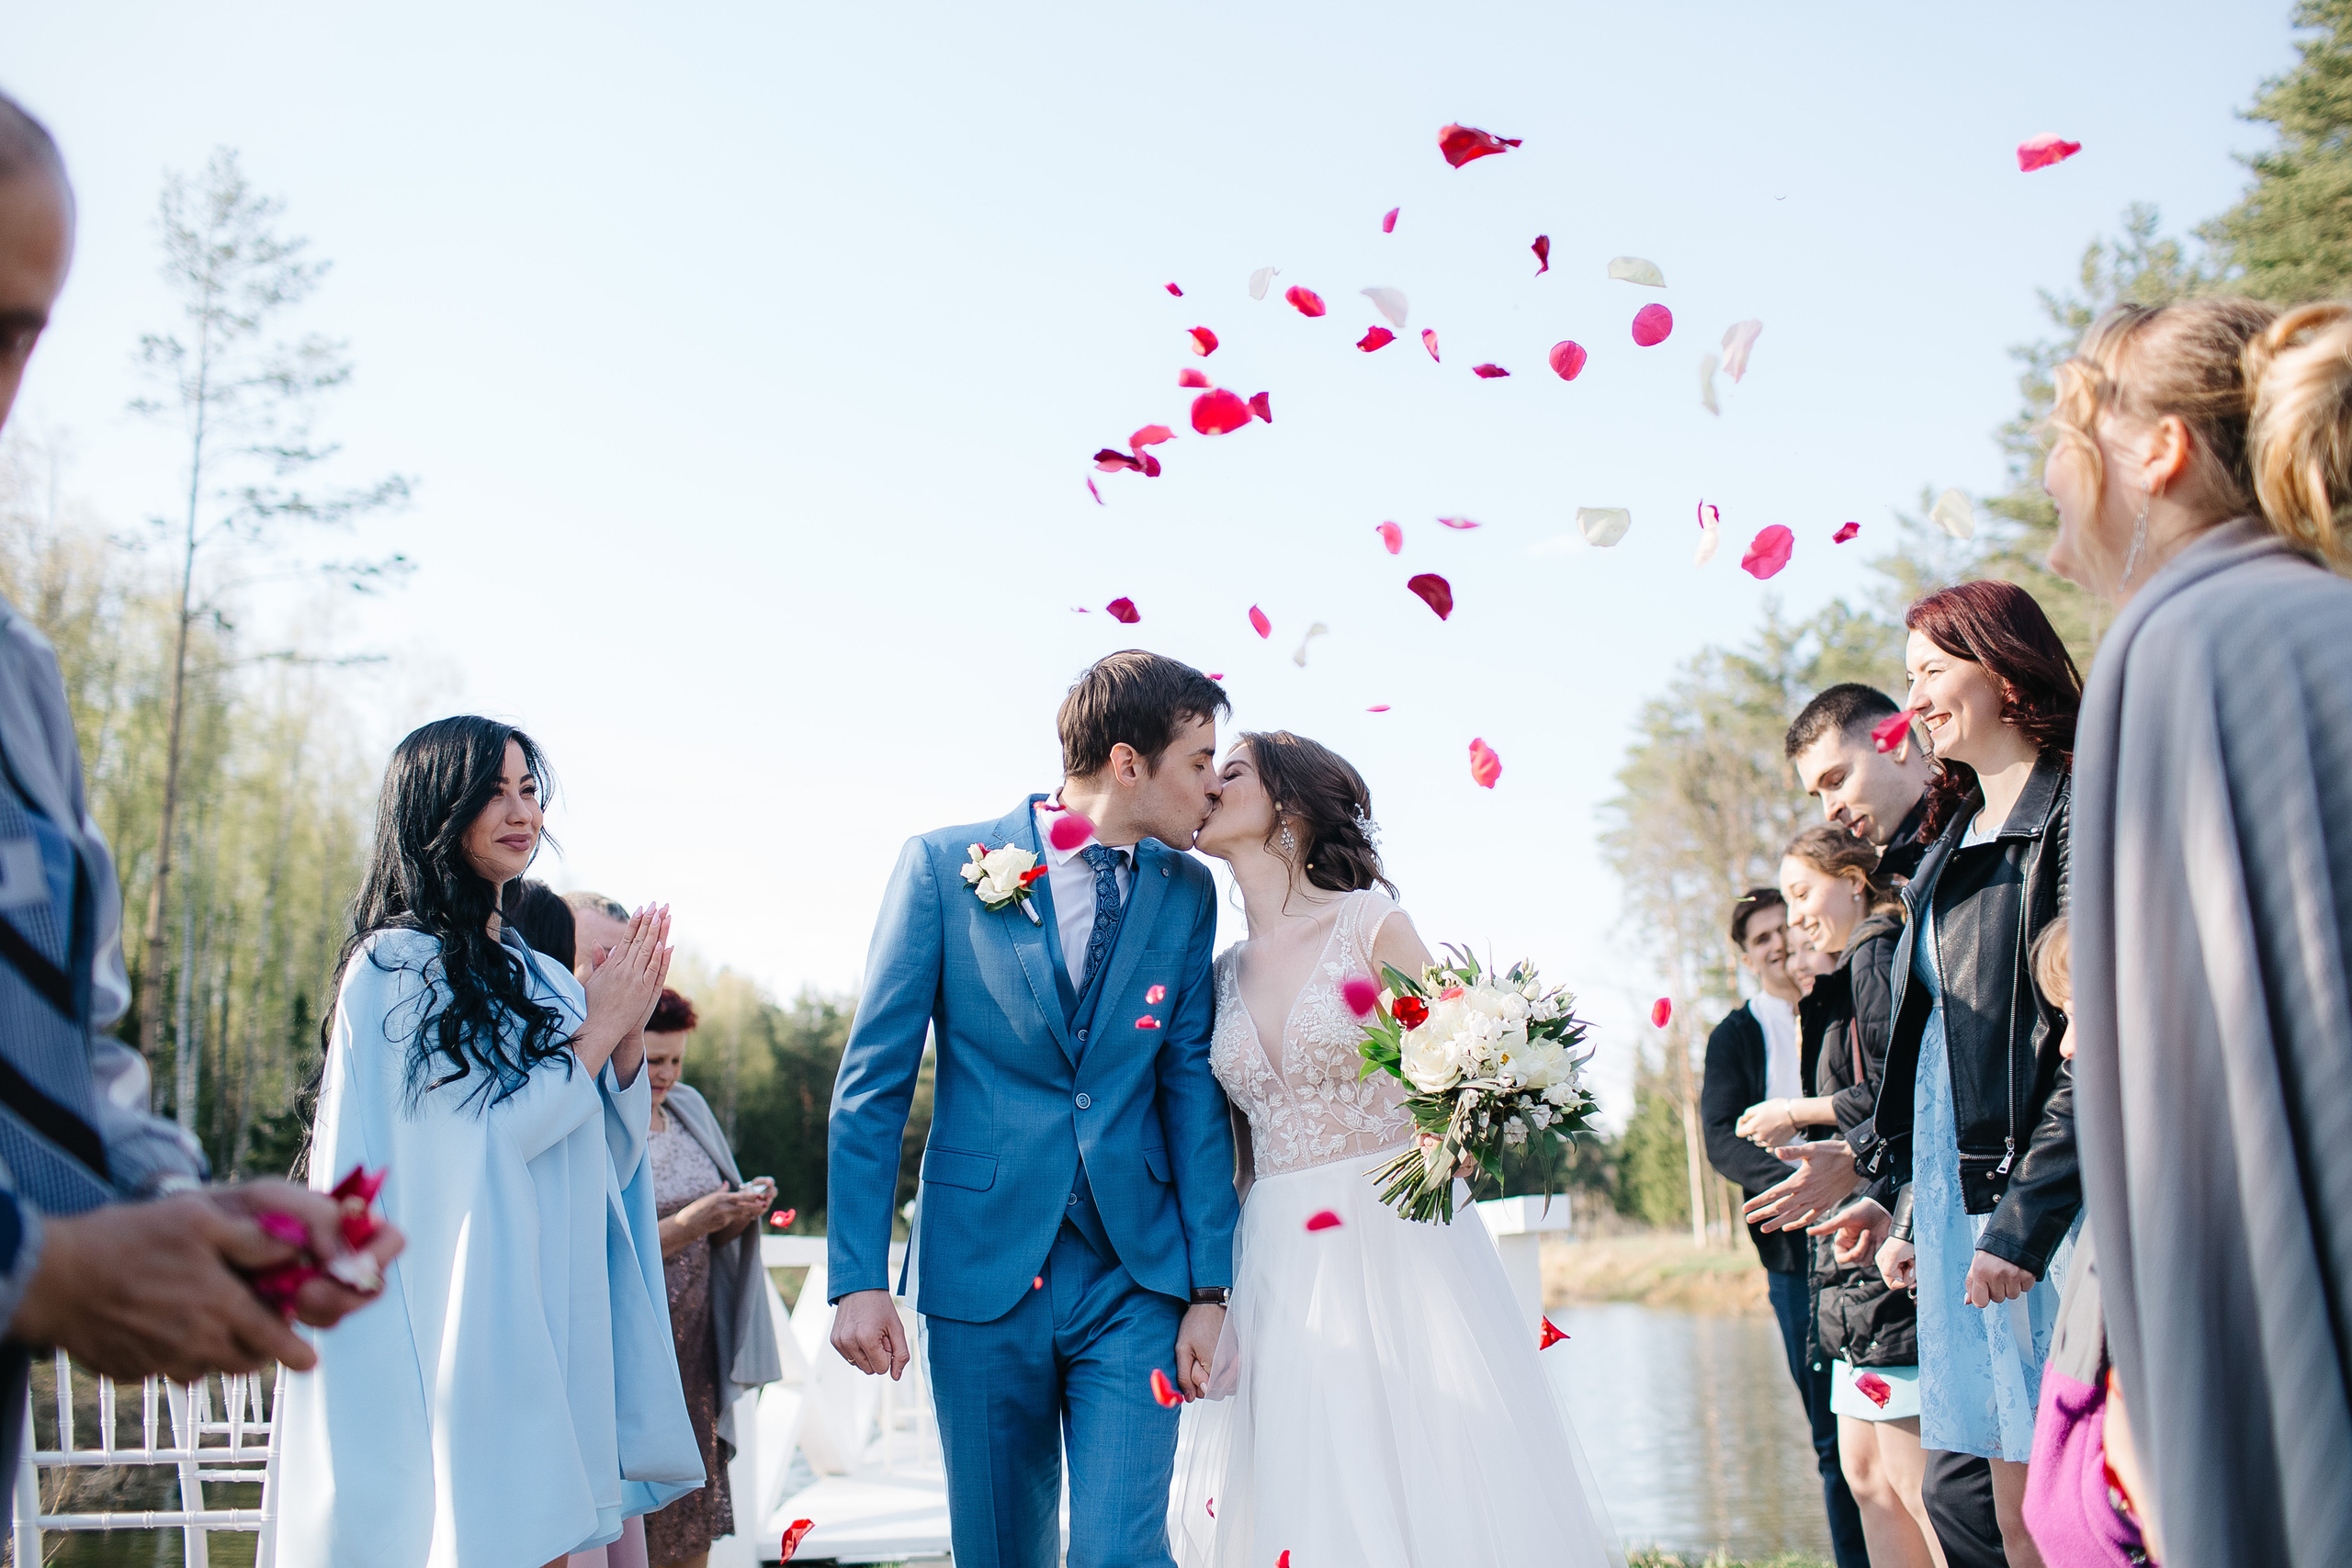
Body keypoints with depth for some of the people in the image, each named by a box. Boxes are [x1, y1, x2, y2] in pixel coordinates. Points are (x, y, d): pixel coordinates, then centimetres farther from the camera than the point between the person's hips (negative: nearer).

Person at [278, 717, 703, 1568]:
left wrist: (631, 1034, -2)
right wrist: (594, 1031, -8)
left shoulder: (536, 975, 14)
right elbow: (469, 1150, -14)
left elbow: (609, 1163, 13)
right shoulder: (396, 964, -7)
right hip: (467, 1330, -7)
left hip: (560, 1331, 7)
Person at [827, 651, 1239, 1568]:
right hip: (981, 1273, -1)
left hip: (1135, 1279, 1)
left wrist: (1209, 1286, 0)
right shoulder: (943, 865, -3)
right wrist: (858, 1276, -7)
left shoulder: (1187, 891, 5)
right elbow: (873, 1082, -3)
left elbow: (1193, 1089, 5)